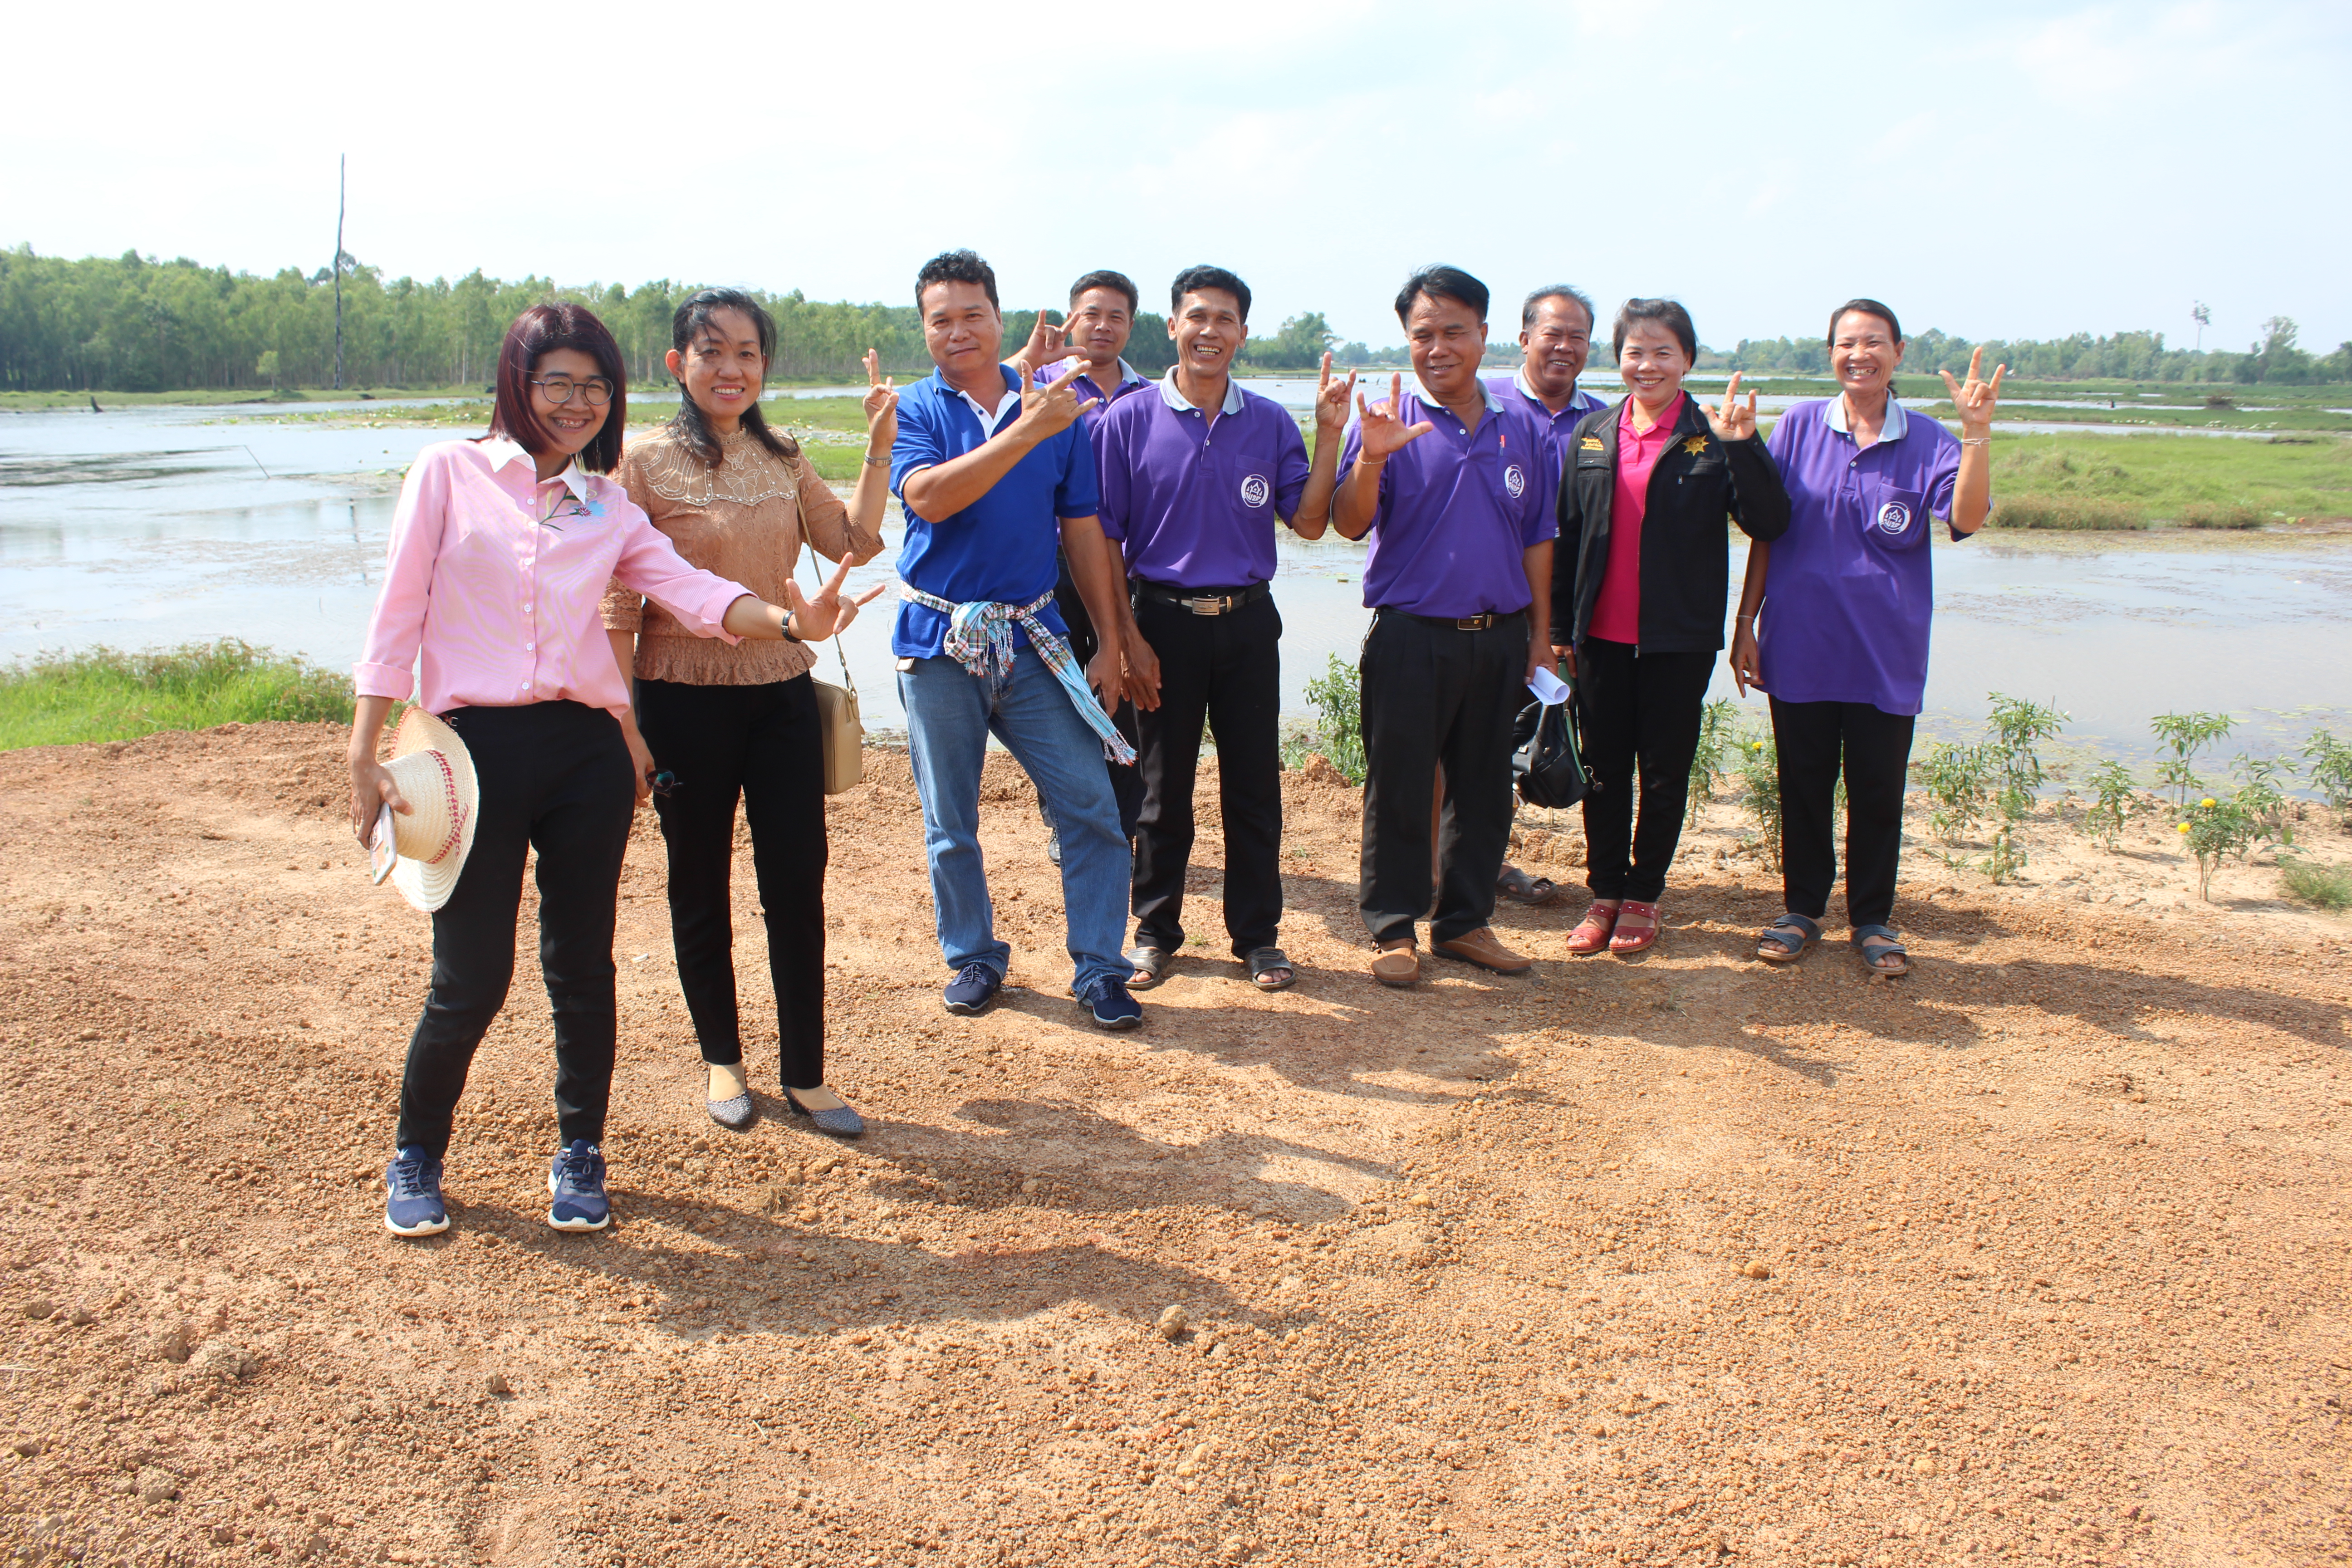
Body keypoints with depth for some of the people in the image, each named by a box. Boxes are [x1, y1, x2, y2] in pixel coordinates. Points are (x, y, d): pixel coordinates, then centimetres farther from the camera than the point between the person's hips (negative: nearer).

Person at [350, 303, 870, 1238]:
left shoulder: (609, 508, 13)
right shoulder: (450, 473, 4)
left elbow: (685, 587, -3)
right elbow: (398, 615, 0)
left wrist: (787, 620, -23)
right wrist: (365, 757, -6)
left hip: (586, 749, 3)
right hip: (478, 745, -3)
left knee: (583, 967, 8)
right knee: (471, 978, 0)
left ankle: (579, 1156, 27)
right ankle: (415, 1158, 25)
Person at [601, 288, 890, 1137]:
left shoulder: (782, 459, 8)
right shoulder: (644, 461, -6)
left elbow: (852, 543, 5)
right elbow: (618, 604, -7)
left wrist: (879, 447, -2)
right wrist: (624, 727, -10)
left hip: (781, 693, 4)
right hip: (684, 699, -4)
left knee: (798, 884, 5)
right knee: (701, 891, 10)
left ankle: (804, 1074, 16)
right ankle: (722, 1060, 28)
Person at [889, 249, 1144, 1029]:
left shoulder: (1055, 408, 5)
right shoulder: (913, 410, 0)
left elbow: (1083, 530, 8)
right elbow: (927, 496, -21)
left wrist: (1111, 643, 5)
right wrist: (1026, 432, -27)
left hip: (1034, 640, 1)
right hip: (939, 642, -1)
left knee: (1091, 806, -5)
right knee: (951, 825, 9)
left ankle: (1099, 971, 7)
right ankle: (973, 958, 27)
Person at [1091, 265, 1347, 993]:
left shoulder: (1270, 423, 5)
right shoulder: (1128, 421, -2)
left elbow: (1309, 523, 0)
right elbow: (1104, 540, -2)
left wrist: (1329, 434, -9)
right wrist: (1128, 638, -8)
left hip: (1248, 623, 2)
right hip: (1164, 621, -2)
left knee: (1255, 788, 6)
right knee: (1164, 787, 8)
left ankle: (1257, 935, 19)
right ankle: (1156, 931, 22)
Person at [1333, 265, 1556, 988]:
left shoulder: (1520, 427, 8)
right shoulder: (1388, 419, -3)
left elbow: (1536, 537, 13)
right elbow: (1350, 525, -12)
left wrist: (1540, 633, 11)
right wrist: (1371, 459, -29)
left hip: (1500, 636, 4)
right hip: (1411, 636, -4)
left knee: (1484, 786, 11)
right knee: (1399, 788, 2)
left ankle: (1465, 921, 24)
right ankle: (1393, 928, 14)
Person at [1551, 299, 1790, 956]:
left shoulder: (1713, 437, -3)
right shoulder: (1592, 434, 7)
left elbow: (1769, 524, -10)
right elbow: (1567, 534, 9)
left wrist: (1742, 446, -22)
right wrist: (1561, 627, 7)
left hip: (1678, 638, -2)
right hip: (1601, 636, 3)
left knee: (1665, 772, 7)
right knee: (1604, 768, 10)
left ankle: (1643, 895, 22)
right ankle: (1605, 893, 22)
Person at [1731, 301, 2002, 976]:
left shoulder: (1926, 442, 0)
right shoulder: (1799, 427, 1)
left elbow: (1966, 517, -16)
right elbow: (1765, 530, 4)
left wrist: (1977, 431, -26)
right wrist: (1745, 623, 2)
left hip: (1886, 657, 0)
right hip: (1799, 647, 0)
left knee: (1877, 792, 7)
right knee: (1803, 786, 10)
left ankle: (1872, 920, 22)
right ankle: (1802, 911, 25)